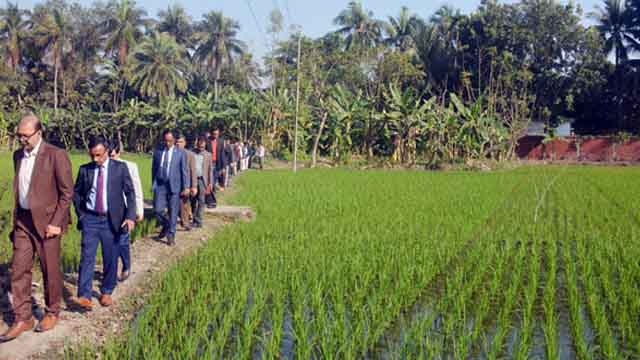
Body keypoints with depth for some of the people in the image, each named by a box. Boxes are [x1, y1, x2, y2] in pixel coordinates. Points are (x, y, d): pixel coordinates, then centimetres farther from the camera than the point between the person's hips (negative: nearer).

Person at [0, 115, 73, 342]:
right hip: (22, 220, 6)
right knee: (19, 269, 4)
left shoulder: (56, 155, -12)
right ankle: (23, 319, 12)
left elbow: (67, 192, -11)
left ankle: (52, 313, 24)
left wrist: (56, 223, -14)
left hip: (46, 221, -6)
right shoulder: (18, 156, 9)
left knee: (50, 270, 6)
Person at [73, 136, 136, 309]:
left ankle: (106, 292, 23)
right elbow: (76, 192, 16)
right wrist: (80, 213, 6)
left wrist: (130, 216, -12)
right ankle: (84, 296, -12)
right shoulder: (85, 169, 4)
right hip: (90, 219, 1)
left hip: (112, 220, 0)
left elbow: (130, 192, -2)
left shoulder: (120, 168, -1)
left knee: (110, 259, 7)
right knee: (87, 256, -9)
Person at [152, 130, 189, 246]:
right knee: (158, 210, -6)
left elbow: (184, 171, 0)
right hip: (160, 185, 2)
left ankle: (171, 236, 14)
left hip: (174, 186, -2)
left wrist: (186, 187, -6)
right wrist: (153, 184, 15)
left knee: (173, 213, 2)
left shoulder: (180, 153, 0)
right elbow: (154, 169, 14)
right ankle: (165, 226, 22)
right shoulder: (157, 152, 7)